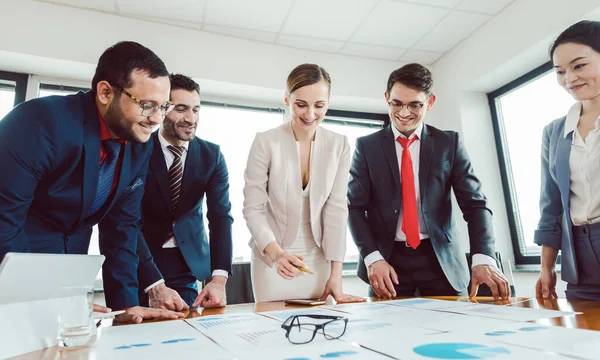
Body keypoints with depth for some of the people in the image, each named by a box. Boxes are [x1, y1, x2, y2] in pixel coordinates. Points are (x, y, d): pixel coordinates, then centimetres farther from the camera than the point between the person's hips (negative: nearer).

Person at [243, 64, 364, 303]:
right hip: (271, 258, -2)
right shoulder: (265, 142, -12)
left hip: (318, 260, 3)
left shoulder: (339, 145, -4)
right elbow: (253, 209, -11)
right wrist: (276, 253, -28)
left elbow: (336, 209, -6)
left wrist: (336, 275, -11)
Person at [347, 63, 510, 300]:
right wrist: (372, 258, -15)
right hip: (388, 260, 0)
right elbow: (355, 207, -1)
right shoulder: (366, 146, 2)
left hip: (441, 260, 1)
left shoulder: (449, 143, 4)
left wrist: (483, 259, -16)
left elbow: (474, 203, -1)